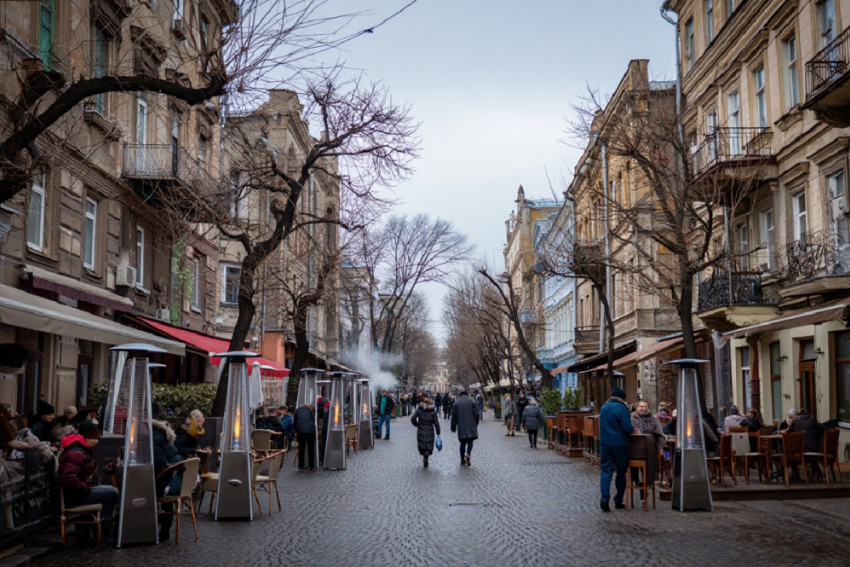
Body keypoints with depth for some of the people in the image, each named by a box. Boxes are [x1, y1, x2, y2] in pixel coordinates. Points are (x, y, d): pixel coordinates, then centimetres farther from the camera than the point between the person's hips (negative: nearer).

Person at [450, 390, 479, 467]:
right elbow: (476, 414, -1)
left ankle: (462, 460, 13)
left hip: (461, 427, 2)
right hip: (471, 426, -2)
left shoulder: (456, 403, 5)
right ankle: (468, 454, -24)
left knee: (463, 442, 11)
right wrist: (476, 424, 13)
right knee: (470, 441, 3)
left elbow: (454, 416, 6)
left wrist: (453, 428, 12)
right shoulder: (472, 401, 0)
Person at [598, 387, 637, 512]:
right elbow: (627, 428, -17)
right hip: (620, 444, -4)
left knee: (606, 470, 2)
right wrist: (632, 431, 6)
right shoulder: (622, 408, -10)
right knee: (621, 472, 8)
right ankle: (618, 501, 13)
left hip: (605, 443, 4)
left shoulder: (604, 408, 9)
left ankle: (604, 499, -14)